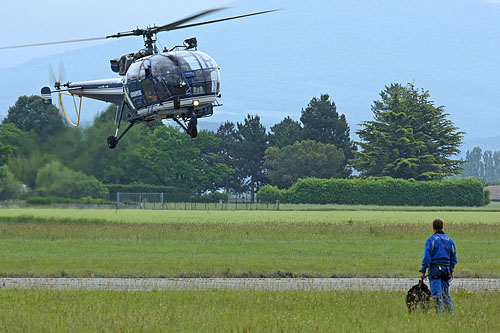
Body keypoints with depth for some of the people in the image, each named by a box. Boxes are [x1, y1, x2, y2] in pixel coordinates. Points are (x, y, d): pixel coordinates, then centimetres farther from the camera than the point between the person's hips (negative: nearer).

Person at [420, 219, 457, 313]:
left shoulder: (431, 240, -6)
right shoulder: (449, 240, 11)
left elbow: (427, 257, -10)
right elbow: (453, 257, 14)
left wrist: (423, 271, -6)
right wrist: (451, 271, 22)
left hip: (435, 269, -5)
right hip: (446, 268, 5)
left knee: (437, 294, -5)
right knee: (446, 293, 12)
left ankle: (441, 312, -11)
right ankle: (450, 312, 9)